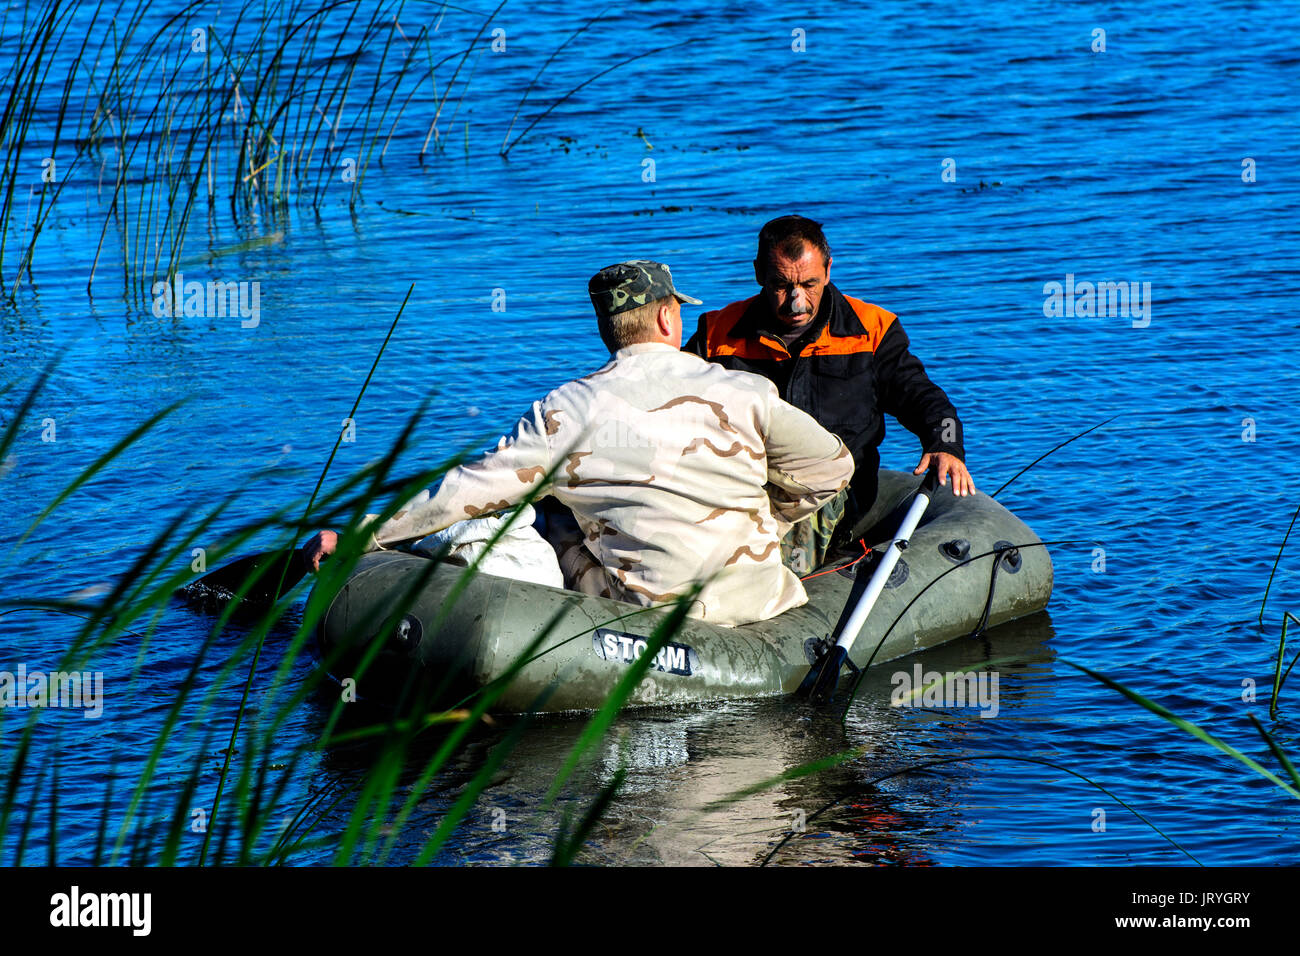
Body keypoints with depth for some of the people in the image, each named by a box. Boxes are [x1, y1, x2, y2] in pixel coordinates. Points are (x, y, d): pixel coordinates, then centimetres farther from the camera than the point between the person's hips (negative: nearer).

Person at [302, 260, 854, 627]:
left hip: (650, 609, -2)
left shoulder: (568, 412, -7)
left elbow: (471, 489, -8)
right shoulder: (744, 392, -3)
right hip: (762, 600, 2)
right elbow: (832, 468, 6)